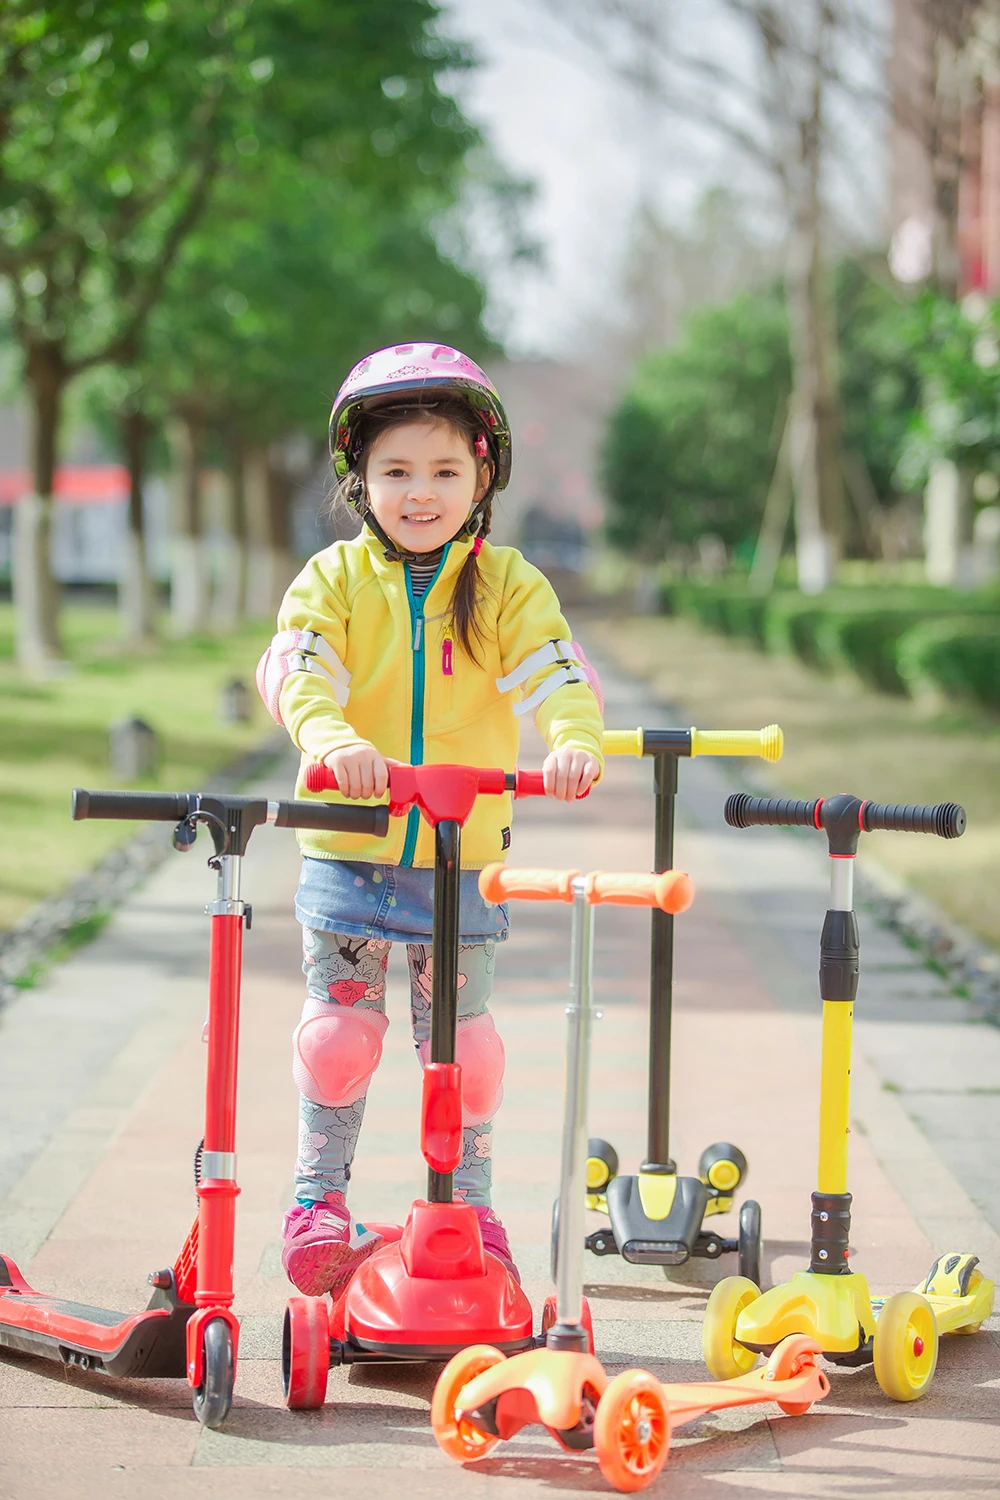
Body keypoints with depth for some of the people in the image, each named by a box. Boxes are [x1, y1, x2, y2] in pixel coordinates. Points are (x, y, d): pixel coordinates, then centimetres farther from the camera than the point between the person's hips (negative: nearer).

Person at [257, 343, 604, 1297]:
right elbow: (299, 668, -16)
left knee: (462, 1043, 5)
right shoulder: (336, 578, 0)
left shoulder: (506, 584, 1)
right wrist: (331, 736, -38)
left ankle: (469, 1209, 20)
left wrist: (573, 740, -34)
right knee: (338, 1033, 4)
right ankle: (320, 1198, 21)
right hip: (346, 851, 0)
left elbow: (554, 672, -12)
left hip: (464, 859, 0)